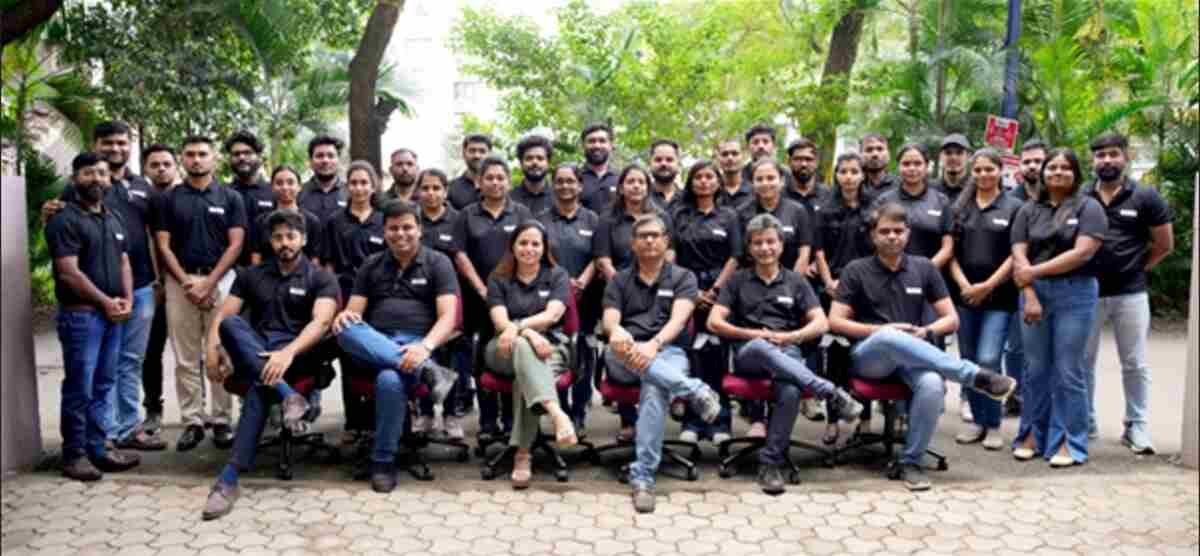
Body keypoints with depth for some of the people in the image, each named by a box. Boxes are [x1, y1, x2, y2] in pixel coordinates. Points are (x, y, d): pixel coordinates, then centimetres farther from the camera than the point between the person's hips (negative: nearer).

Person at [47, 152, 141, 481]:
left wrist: (126, 300, 1)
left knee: (104, 385, 10)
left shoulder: (113, 219, 16)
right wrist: (106, 302, -12)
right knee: (79, 388, -3)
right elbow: (68, 272, -15)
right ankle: (73, 455, 6)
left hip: (113, 315, 7)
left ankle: (96, 449, 18)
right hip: (81, 315, -7)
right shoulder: (64, 220, -8)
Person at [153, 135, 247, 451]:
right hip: (180, 283, 1)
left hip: (221, 280, -1)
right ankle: (192, 421, 9)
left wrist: (208, 282, -10)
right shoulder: (168, 199, 8)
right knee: (186, 359, 3)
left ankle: (222, 421, 7)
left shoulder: (230, 198, 4)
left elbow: (235, 245, -1)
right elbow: (163, 245, 3)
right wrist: (187, 282, -9)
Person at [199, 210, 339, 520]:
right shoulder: (251, 275, 19)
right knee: (231, 324, -30)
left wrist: (288, 352, -32)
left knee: (261, 384, -37)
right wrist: (212, 349, -12)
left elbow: (321, 322, -13)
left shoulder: (321, 279, 5)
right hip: (252, 351, 4)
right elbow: (223, 317, 10)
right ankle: (287, 395, -43)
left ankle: (229, 479, -41)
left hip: (300, 354, -4)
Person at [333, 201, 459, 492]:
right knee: (347, 331, -32)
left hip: (417, 344, -3)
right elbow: (354, 312, 12)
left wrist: (425, 347, -24)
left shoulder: (437, 263, 8)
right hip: (373, 346, 3)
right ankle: (425, 370, -36)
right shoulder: (371, 265, 19)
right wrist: (344, 316, -15)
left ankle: (383, 461, -17)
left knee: (390, 380, -37)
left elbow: (448, 317, -3)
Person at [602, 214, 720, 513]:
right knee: (622, 348, -37)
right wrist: (617, 331, -27)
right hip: (624, 359, 2)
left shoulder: (683, 278, 11)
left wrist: (653, 344, -28)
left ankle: (643, 477, -39)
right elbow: (609, 320, 0)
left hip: (668, 354, -2)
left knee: (655, 391, -37)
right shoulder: (619, 281, 17)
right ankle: (694, 390, -39)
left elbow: (678, 319, -7)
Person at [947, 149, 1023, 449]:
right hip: (965, 295, 4)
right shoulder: (960, 208, 10)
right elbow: (951, 251, 8)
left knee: (988, 360, -11)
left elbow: (1015, 255, -4)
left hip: (999, 297, -4)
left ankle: (994, 425, 4)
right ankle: (977, 420, 20)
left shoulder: (1013, 208, 0)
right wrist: (963, 284, -6)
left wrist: (987, 286, -11)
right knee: (968, 362, 7)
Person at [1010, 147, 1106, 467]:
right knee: (1035, 369, 9)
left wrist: (1035, 271, -13)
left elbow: (1082, 252, -12)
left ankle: (1068, 442, 6)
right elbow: (1019, 257, 2)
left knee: (1068, 372, -1)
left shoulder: (1088, 208, 0)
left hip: (1075, 295, -3)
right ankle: (1032, 435, 18)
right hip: (1034, 294, 3)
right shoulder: (1028, 211, 10)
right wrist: (1029, 296, -11)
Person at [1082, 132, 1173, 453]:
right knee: (1083, 362, 9)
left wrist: (1133, 268, 5)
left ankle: (1137, 427, 14)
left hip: (1130, 294, -1)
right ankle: (1084, 422, 22)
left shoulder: (1145, 197, -3)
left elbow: (1164, 245, 4)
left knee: (1134, 364, 5)